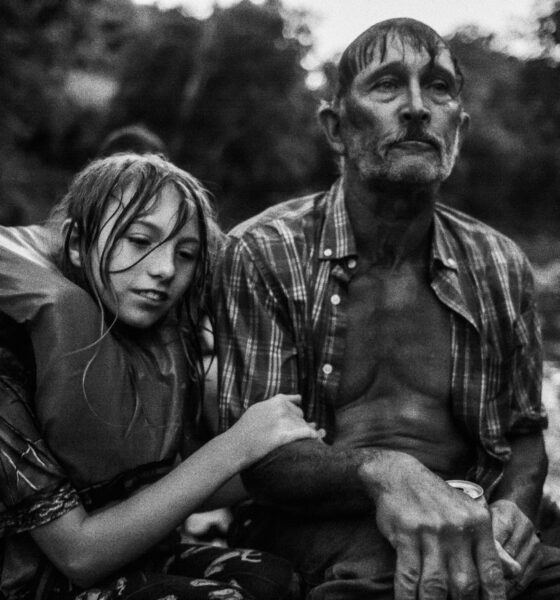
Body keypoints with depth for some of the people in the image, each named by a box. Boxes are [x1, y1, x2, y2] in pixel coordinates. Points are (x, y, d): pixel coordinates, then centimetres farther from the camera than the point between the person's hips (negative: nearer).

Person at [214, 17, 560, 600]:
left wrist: (513, 506, -7)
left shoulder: (500, 265, 9)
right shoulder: (263, 253, -3)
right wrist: (380, 471, -28)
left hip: (467, 527, 5)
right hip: (322, 526, -4)